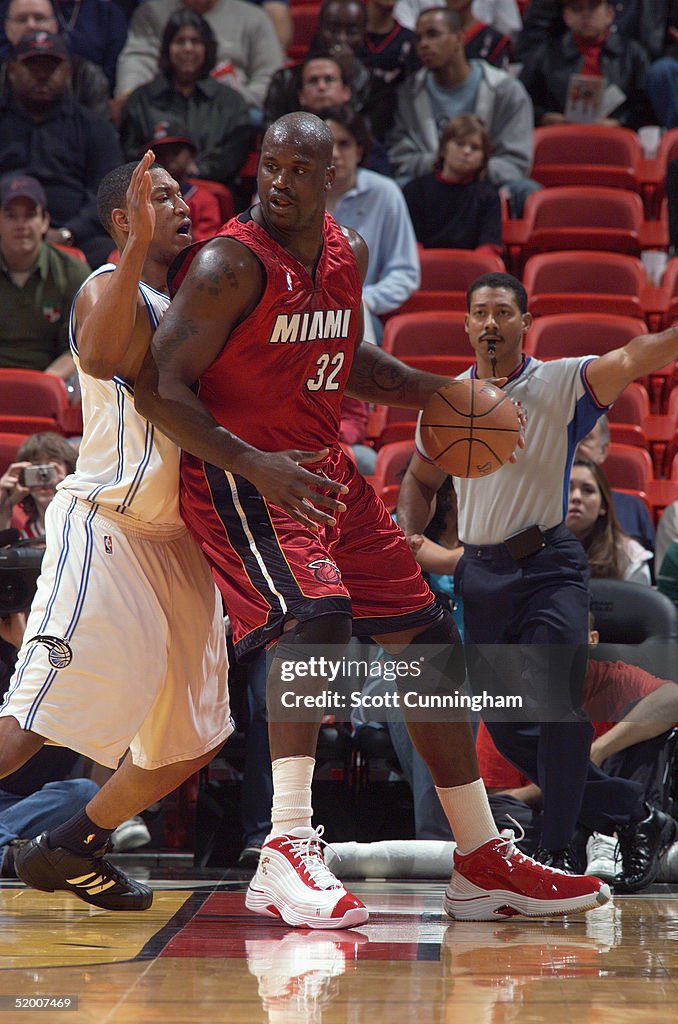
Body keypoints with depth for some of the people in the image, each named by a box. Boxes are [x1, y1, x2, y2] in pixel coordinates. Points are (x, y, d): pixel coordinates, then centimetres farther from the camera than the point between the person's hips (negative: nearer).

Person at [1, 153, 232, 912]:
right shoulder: (109, 288, -9)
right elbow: (100, 356, -33)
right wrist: (140, 244, -36)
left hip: (174, 539, 9)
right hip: (103, 526, -9)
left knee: (193, 737, 12)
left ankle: (70, 851, 24)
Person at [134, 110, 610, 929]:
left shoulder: (347, 254, 8)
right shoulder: (231, 264, -16)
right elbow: (159, 389, -19)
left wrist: (438, 395, 14)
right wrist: (257, 467, -29)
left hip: (325, 470, 8)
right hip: (241, 474, -8)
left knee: (427, 638, 8)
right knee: (315, 615, -32)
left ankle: (483, 864, 17)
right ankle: (286, 854, -33)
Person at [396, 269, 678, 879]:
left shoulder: (563, 385, -6)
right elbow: (421, 480, 23)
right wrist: (408, 538, 5)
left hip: (549, 566, -5)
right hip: (479, 574, 5)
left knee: (557, 707, -19)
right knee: (505, 725, 6)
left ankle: (558, 852, -10)